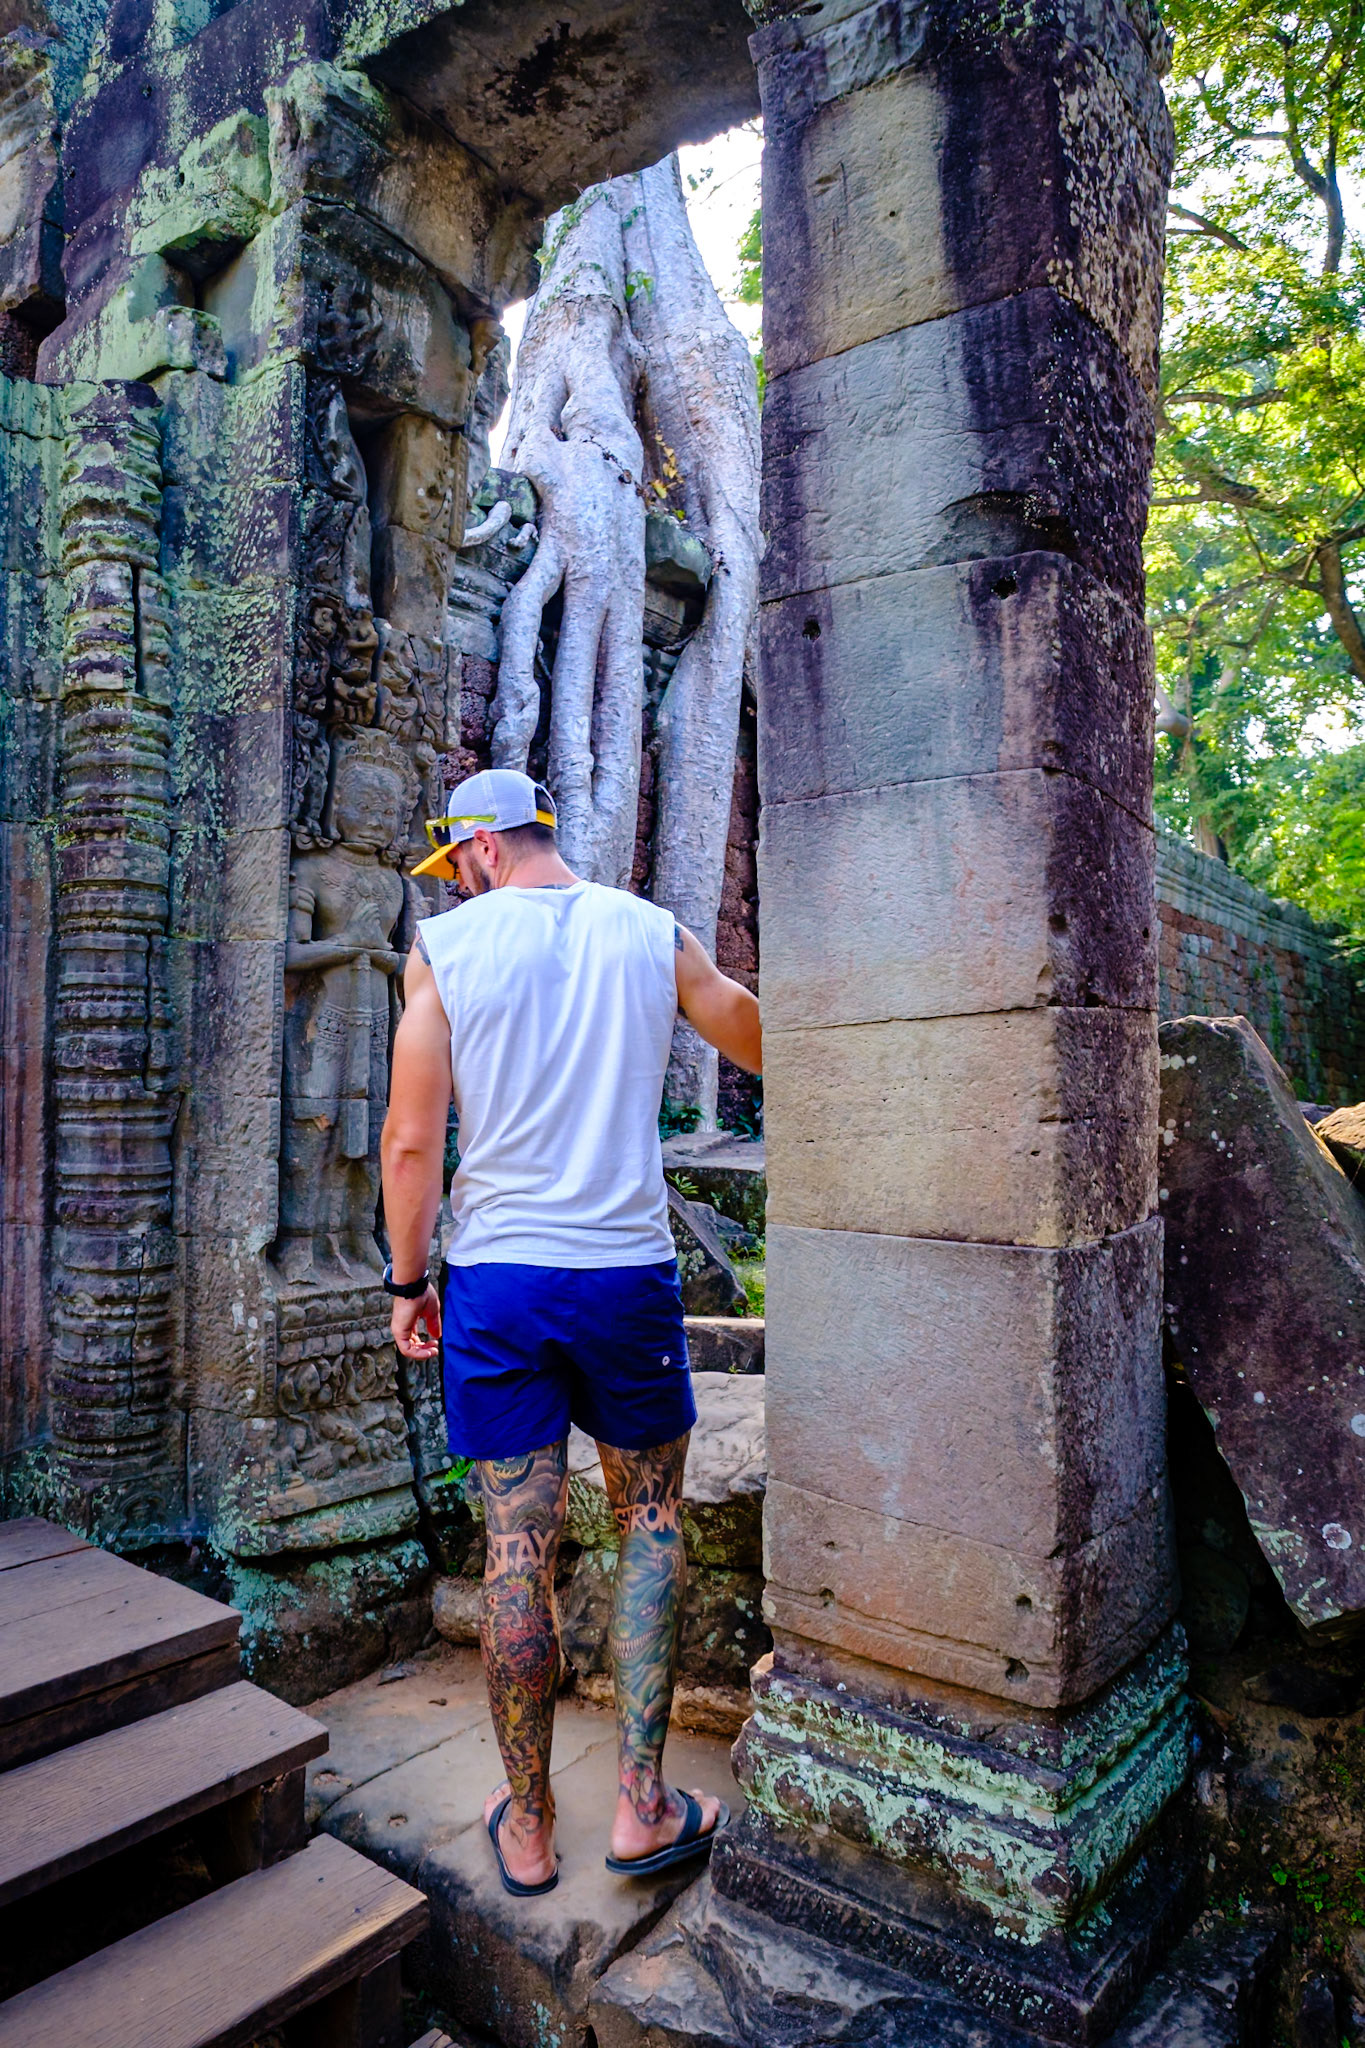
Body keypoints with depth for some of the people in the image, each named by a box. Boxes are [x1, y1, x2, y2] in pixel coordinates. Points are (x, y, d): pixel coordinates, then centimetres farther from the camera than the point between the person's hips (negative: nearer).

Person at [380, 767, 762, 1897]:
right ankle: (642, 1803, 21)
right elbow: (774, 1054, 14)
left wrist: (407, 1282, 8)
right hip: (629, 1269, 1)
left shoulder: (446, 944, -1)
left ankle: (528, 1824, 26)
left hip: (495, 1278, 0)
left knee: (519, 1546, 9)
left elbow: (413, 1142, -3)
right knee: (652, 1520, 17)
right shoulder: (654, 934, 2)